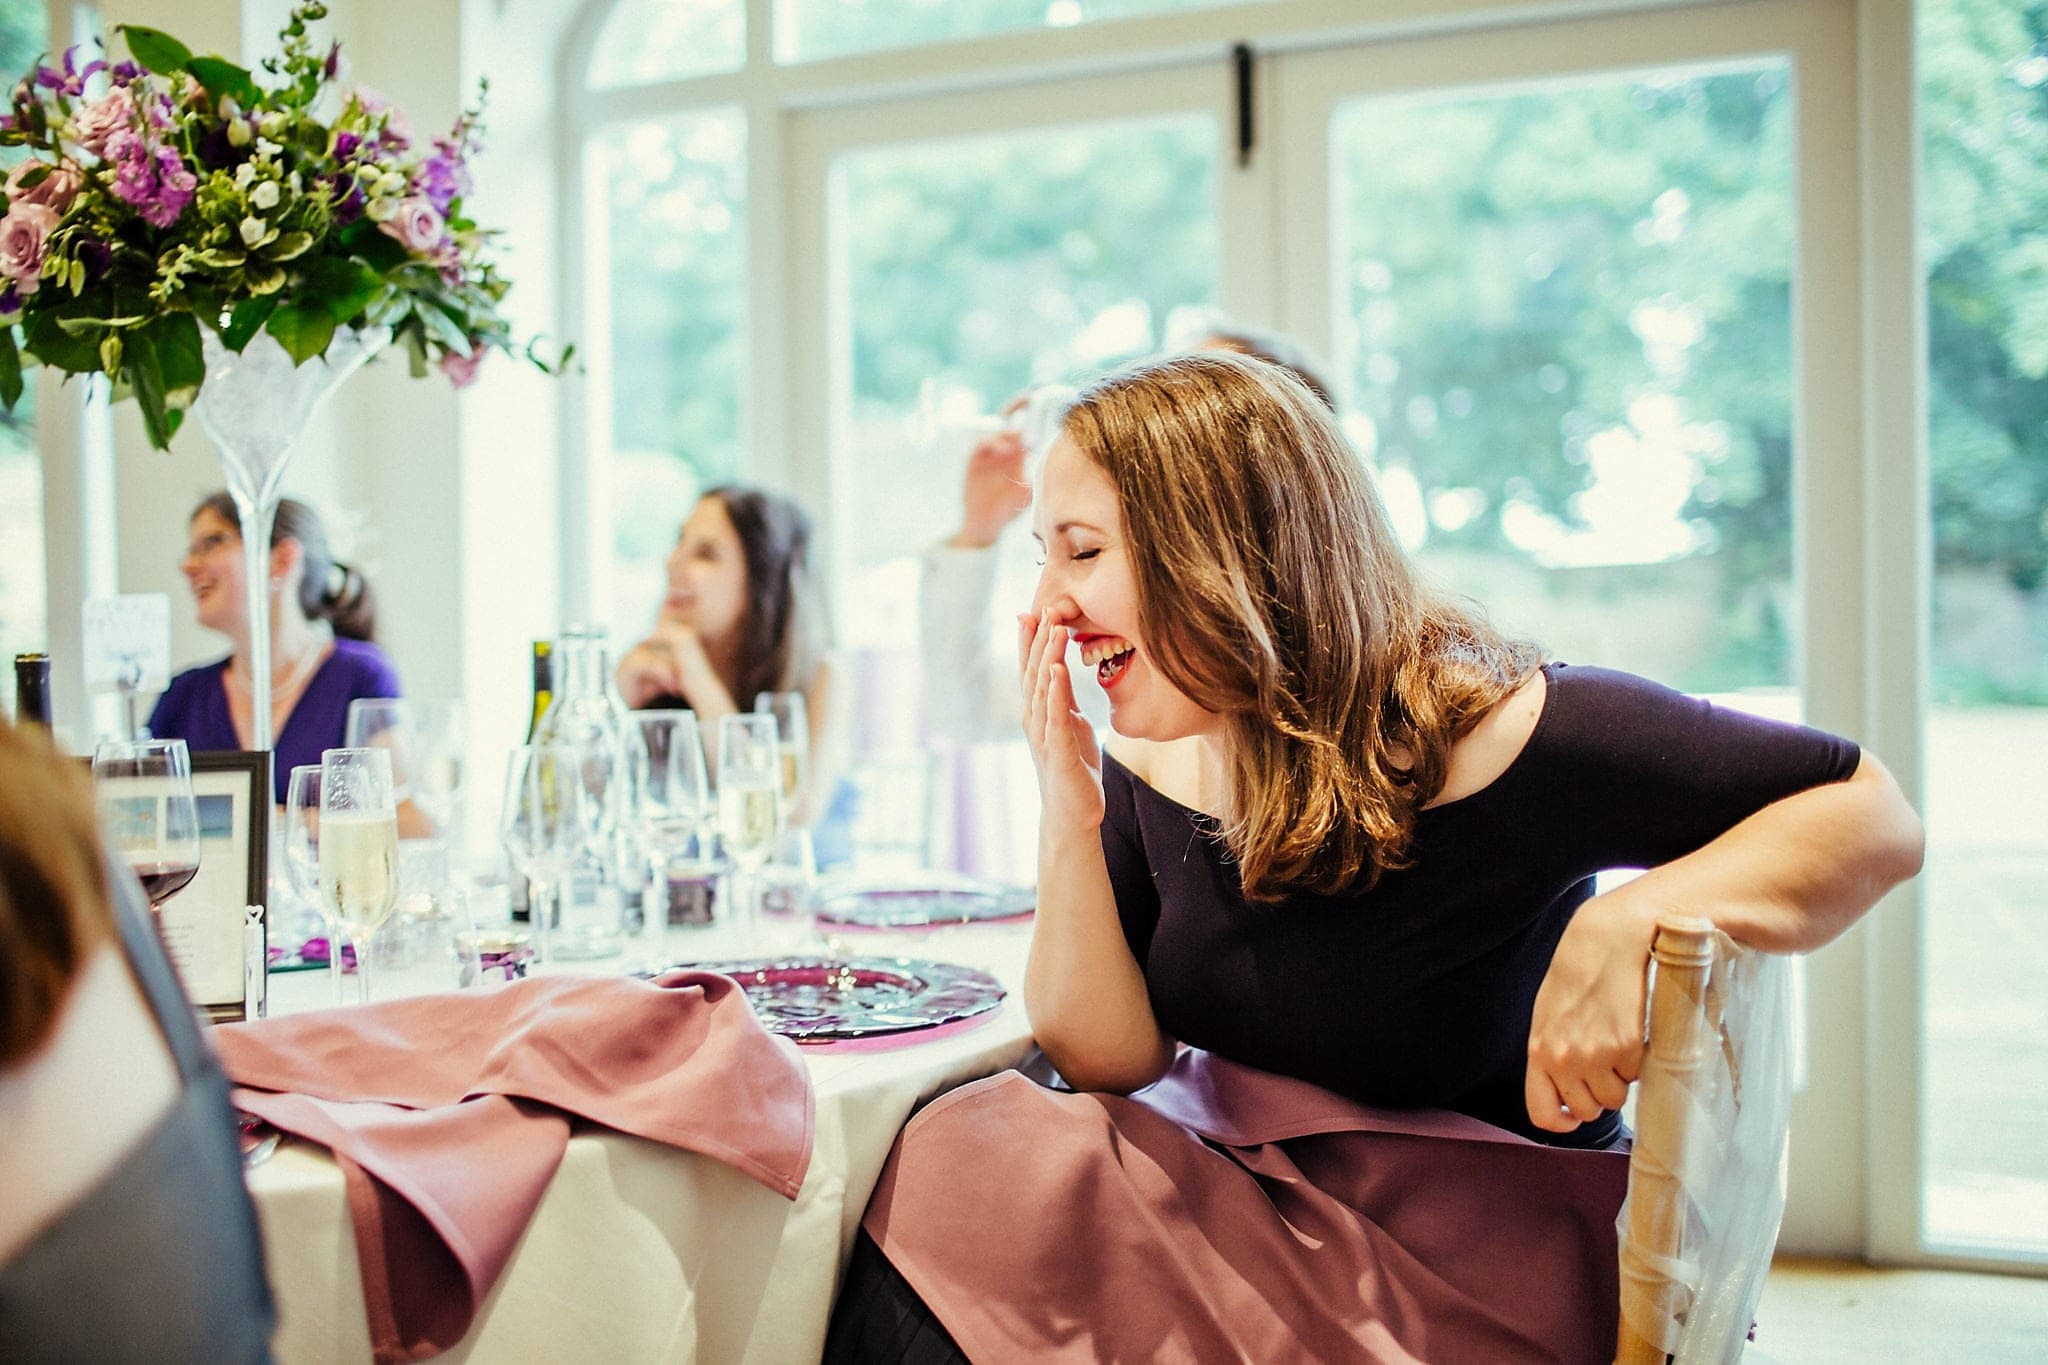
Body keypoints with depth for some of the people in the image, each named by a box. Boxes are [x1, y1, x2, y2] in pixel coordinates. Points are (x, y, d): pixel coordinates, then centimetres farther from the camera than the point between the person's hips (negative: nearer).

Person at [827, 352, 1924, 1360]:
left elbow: (1871, 817, -15)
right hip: (1257, 1216, 6)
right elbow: (1110, 1057, -2)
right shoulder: (1146, 764, -2)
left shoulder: (1487, 729, -20)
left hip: (1483, 1268, -5)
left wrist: (1632, 921, -30)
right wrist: (1068, 821, -15)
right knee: (965, 1155, -21)